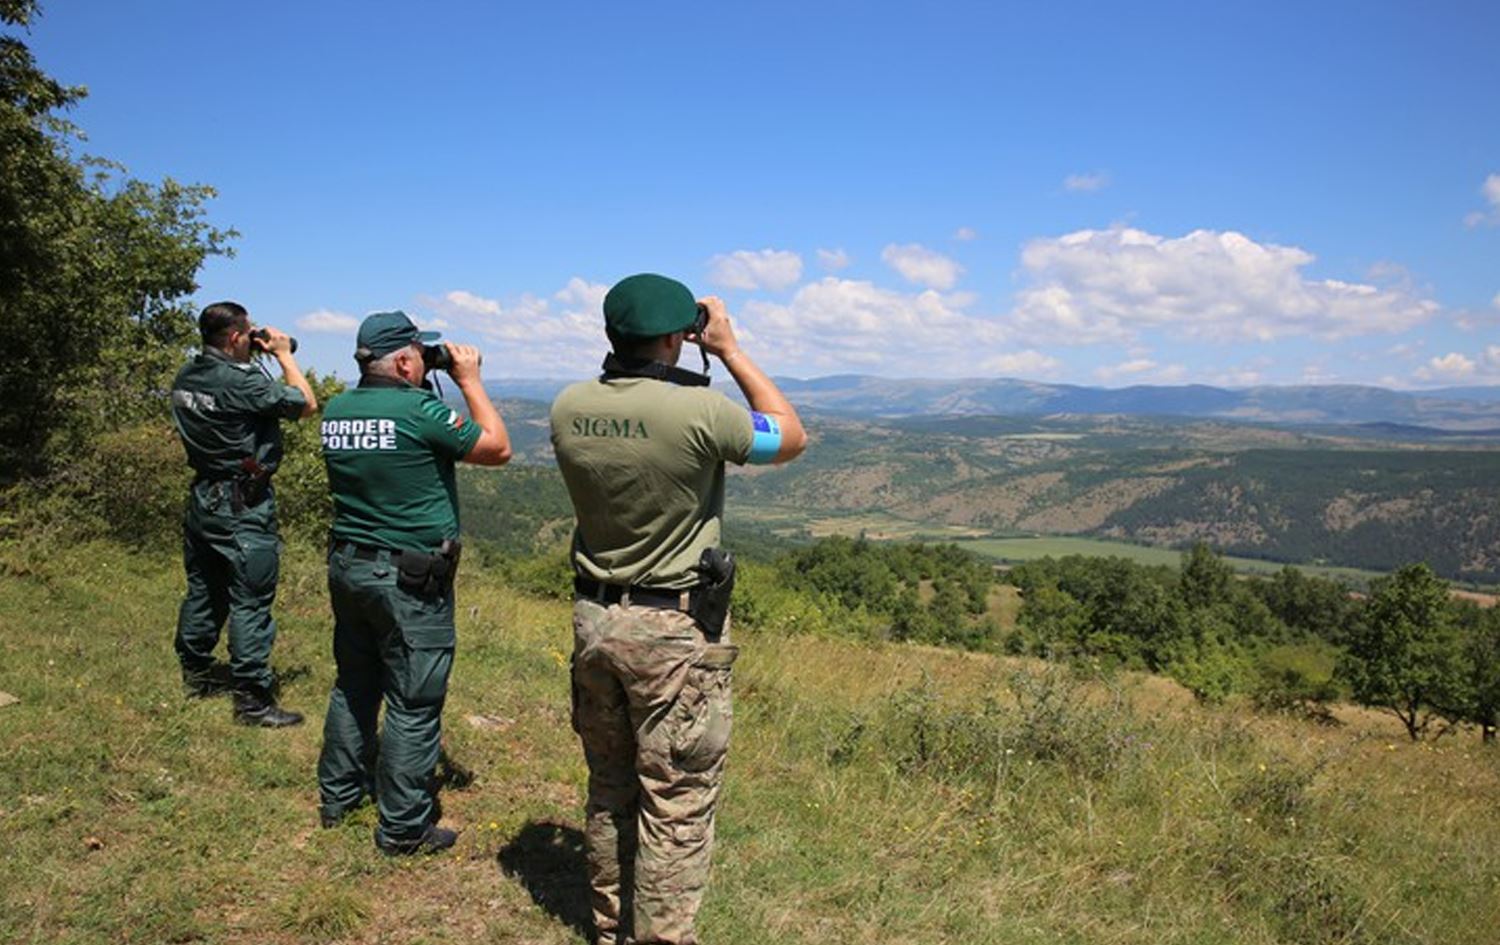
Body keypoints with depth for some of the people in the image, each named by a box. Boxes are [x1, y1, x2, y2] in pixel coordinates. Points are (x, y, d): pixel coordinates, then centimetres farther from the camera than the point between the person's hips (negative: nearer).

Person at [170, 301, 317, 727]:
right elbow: (306, 404, -11)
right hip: (242, 505, -9)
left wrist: (258, 356, 10)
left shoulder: (186, 378, 4)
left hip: (203, 497, 9)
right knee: (250, 601, -4)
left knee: (203, 590, 20)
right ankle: (253, 699, 0)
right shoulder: (243, 382, -21)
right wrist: (284, 354, -1)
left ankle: (196, 673, 34)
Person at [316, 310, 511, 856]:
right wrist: (469, 380, 0)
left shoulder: (336, 412, 2)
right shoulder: (420, 411, -19)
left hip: (346, 565, 8)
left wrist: (441, 385, 13)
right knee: (413, 706, 3)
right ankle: (403, 828, 12)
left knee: (353, 687, 22)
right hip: (410, 580, -7)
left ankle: (337, 796, 36)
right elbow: (498, 449, -9)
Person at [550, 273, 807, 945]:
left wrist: (639, 354, 11)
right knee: (676, 806, 5)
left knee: (609, 791, 21)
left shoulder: (569, 409, -4)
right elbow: (791, 436, -2)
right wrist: (729, 351, 1)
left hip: (593, 618, 7)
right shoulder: (698, 411, -21)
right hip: (675, 633, -6)